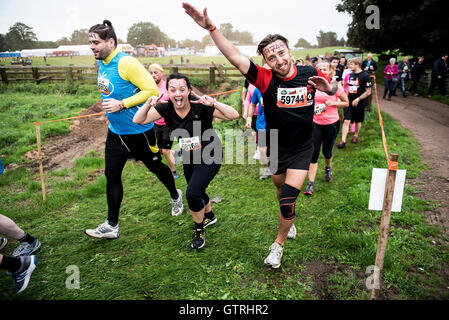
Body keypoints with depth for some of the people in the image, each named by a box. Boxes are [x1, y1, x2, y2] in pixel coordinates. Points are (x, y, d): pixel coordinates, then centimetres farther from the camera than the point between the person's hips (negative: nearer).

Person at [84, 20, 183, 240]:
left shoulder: (126, 63, -20)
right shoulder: (101, 63, 6)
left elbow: (152, 90, -23)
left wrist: (121, 104, -24)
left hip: (139, 130, -7)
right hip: (115, 131, 8)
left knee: (155, 167, 12)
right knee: (111, 176, 6)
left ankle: (175, 197, 42)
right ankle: (111, 226, 18)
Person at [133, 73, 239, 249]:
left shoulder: (201, 107, -26)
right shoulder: (166, 108, -13)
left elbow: (234, 115, -30)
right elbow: (138, 120, -15)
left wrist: (214, 103, -43)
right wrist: (148, 104, -32)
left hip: (210, 156, -6)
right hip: (189, 157, 6)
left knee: (192, 193, -17)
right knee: (196, 192, 22)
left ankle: (199, 230, 12)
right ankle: (209, 216, 54)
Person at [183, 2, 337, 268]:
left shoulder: (310, 74, -11)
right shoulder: (266, 78, -17)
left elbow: (333, 90, 9)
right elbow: (234, 56, -28)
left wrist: (328, 87, -16)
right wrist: (211, 28, -38)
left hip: (302, 149, -1)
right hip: (276, 148, 1)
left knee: (288, 200, -10)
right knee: (282, 191, 22)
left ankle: (279, 243, 16)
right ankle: (289, 221, 55)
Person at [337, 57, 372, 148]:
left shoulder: (365, 76, -11)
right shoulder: (351, 75, 8)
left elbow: (368, 92, -11)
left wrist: (358, 99, -16)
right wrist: (346, 97, 11)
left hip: (359, 103, -4)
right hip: (349, 102, 4)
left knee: (358, 121, 13)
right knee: (346, 121, -6)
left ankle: (356, 136, 35)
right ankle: (343, 141, -7)